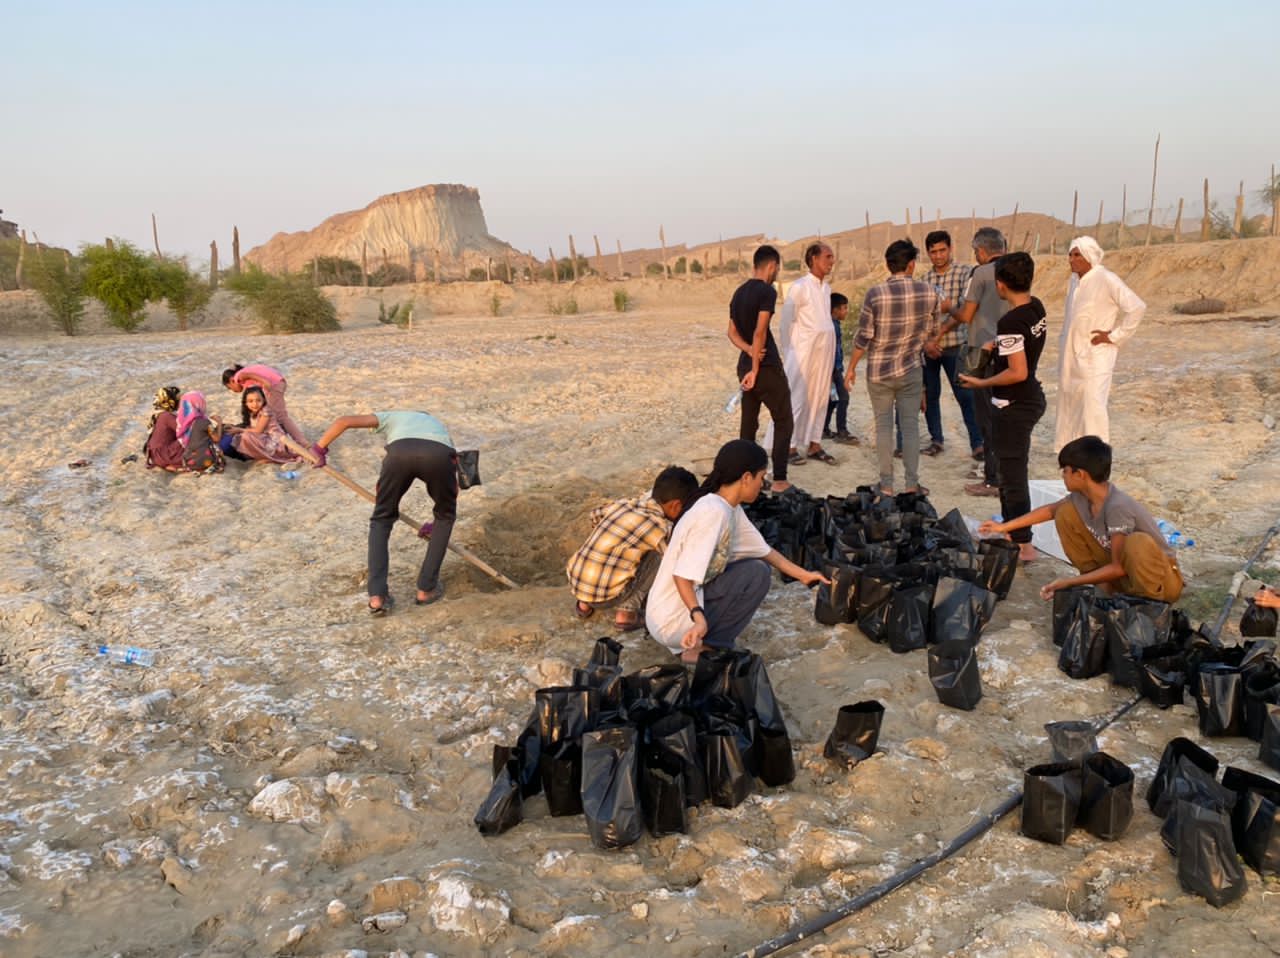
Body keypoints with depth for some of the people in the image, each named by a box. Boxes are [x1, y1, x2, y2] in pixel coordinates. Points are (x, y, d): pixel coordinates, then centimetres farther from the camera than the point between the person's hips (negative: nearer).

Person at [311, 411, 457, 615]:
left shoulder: (392, 417, 42)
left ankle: (377, 596, 12)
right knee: (445, 517, 27)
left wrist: (319, 448, 40)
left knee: (381, 520, 21)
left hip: (400, 452, 0)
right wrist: (437, 523, 52)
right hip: (439, 455, 1)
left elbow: (344, 421, 29)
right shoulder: (438, 425, 45)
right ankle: (426, 589, 25)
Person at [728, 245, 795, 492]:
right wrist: (755, 370, -15)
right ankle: (779, 480, -3)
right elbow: (760, 333, -20)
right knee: (784, 423, 1)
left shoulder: (738, 292, 11)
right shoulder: (767, 291, -14)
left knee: (748, 423, 13)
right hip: (767, 368, -8)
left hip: (744, 366, 8)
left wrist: (749, 350, -6)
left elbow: (732, 332, 11)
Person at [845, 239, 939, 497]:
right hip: (911, 369, 1)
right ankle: (912, 483, 8)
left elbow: (863, 336, -10)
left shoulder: (875, 294, -14)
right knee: (910, 424, 8)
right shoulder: (928, 292, -7)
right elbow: (932, 329, 7)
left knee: (883, 425, 8)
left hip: (878, 371, -1)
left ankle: (886, 485, 11)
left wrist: (851, 368, 2)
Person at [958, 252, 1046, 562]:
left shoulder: (1010, 322, -24)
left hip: (1013, 406, -10)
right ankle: (1010, 531, 34)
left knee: (1013, 475, -2)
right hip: (1032, 399, 10)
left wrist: (981, 383, -15)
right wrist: (1002, 346, 20)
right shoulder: (1037, 307, 3)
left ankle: (1024, 545, 3)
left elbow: (1018, 372, -26)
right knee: (1010, 469, 21)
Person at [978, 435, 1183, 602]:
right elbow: (1051, 510, 13)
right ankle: (1106, 589, 3)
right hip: (1123, 569, 7)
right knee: (1066, 513, -3)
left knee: (1137, 542, -41)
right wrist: (1004, 527, 19)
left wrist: (1068, 583, -22)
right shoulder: (1081, 497, -9)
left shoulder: (1117, 507, -31)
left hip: (1162, 577, -7)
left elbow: (1119, 568, -27)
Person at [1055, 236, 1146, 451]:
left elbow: (1137, 308, -20)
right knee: (1069, 403, 15)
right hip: (1071, 356, 8)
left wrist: (1114, 335, -16)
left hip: (1094, 357, -8)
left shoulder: (1106, 280, -16)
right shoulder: (1073, 280, 9)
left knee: (1093, 406, -10)